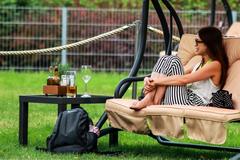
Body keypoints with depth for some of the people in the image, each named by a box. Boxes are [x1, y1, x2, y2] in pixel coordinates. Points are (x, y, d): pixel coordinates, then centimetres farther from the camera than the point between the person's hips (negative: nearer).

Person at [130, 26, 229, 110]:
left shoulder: (215, 65, -5)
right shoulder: (201, 64, 25)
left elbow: (184, 79, -17)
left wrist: (156, 81, -16)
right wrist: (150, 80, -6)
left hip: (193, 104, -9)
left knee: (173, 61, -15)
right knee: (164, 59, 0)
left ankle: (153, 101, -20)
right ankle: (150, 98, -17)